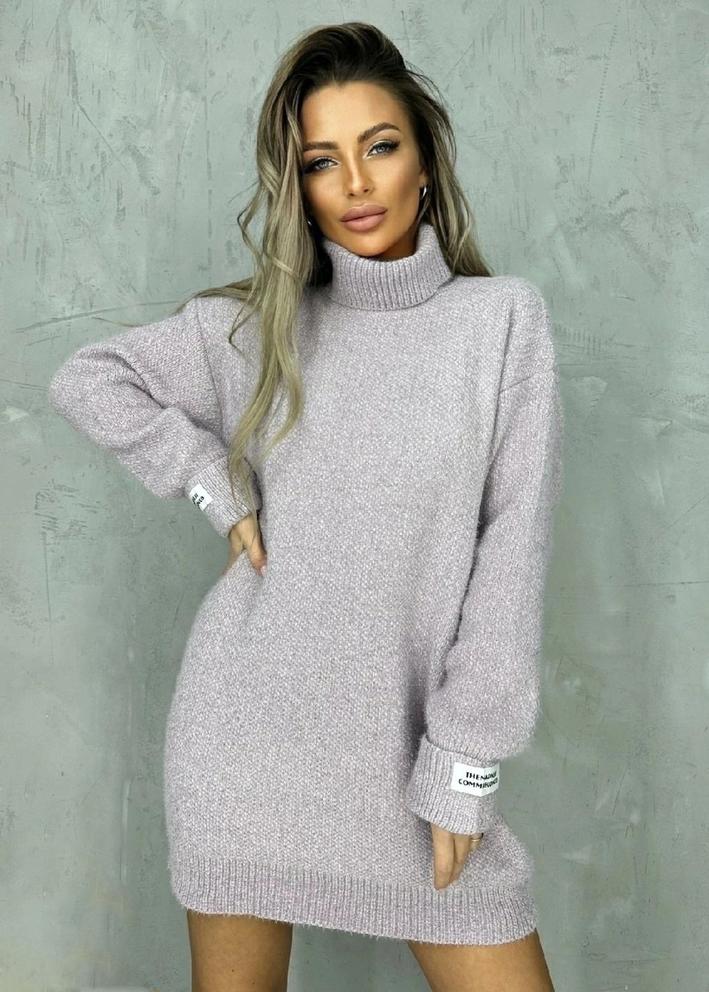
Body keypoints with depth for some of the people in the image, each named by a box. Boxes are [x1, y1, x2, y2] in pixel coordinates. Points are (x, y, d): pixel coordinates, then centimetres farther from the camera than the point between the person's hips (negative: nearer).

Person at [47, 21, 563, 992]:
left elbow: (510, 547, -6)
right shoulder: (263, 323, 4)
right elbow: (87, 379, 8)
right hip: (248, 723, 1)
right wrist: (221, 490, -3)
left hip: (408, 735, -1)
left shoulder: (503, 316, -2)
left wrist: (463, 764, -8)